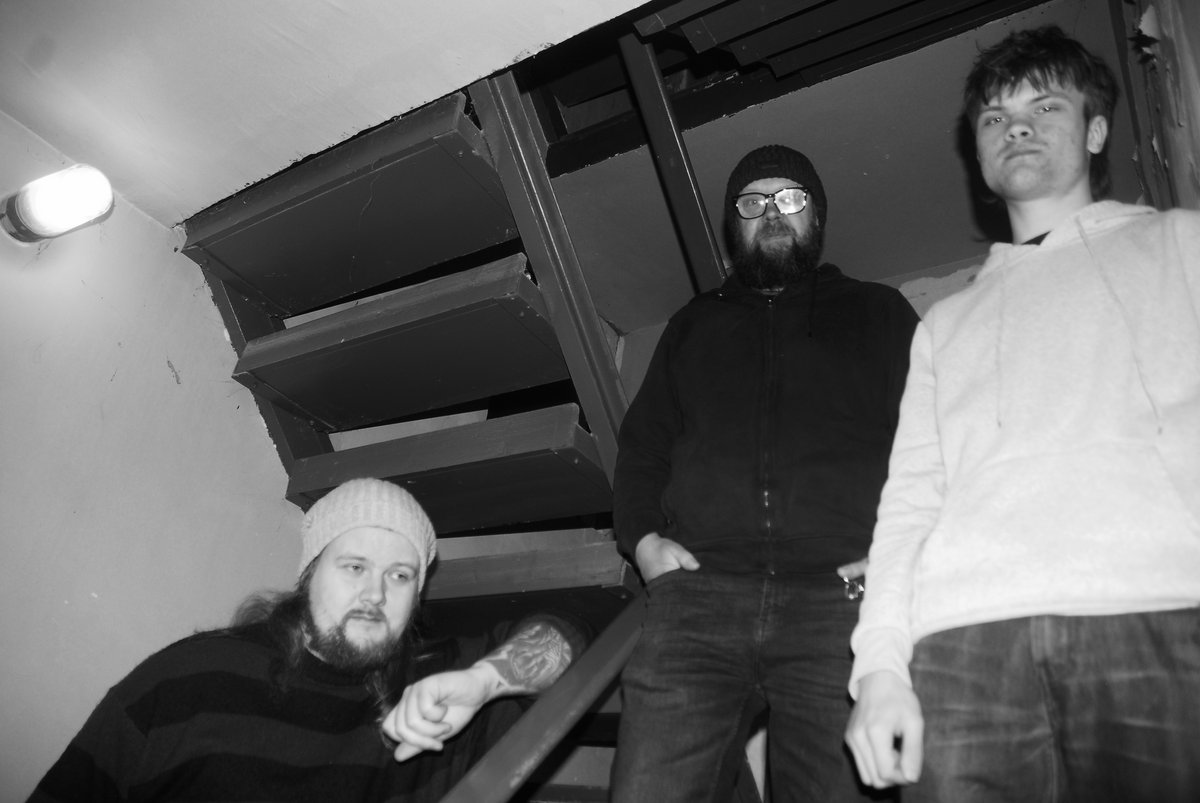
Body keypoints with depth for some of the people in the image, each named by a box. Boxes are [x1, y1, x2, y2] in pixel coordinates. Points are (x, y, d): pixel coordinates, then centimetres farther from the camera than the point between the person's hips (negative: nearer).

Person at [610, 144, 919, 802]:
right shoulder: (692, 325, 27)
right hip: (699, 593, 2)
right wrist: (642, 537, 5)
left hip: (841, 598, -1)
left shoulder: (878, 313, 21)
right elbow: (641, 445, 23)